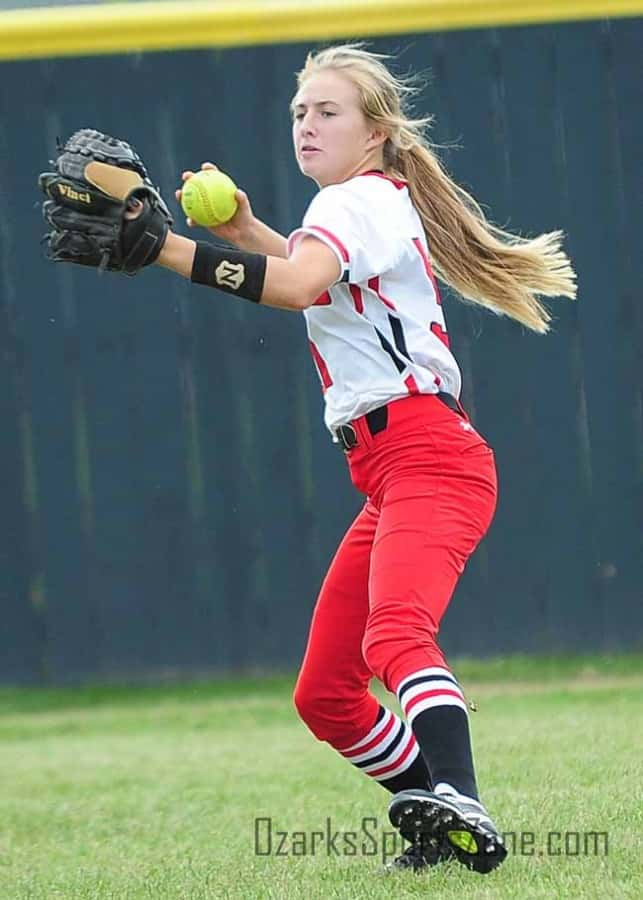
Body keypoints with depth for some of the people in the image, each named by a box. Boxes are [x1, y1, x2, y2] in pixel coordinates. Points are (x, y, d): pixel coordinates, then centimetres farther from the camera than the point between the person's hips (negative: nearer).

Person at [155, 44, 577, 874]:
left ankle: (460, 803, -56)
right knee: (324, 697, 12)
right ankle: (447, 827, 22)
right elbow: (328, 270, 43)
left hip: (429, 459, -10)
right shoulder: (383, 200, 21)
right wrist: (247, 232, 23)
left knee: (395, 633, -36)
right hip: (393, 479, 10)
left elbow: (299, 285, -29)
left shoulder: (357, 199, -8)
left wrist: (169, 250, -37)